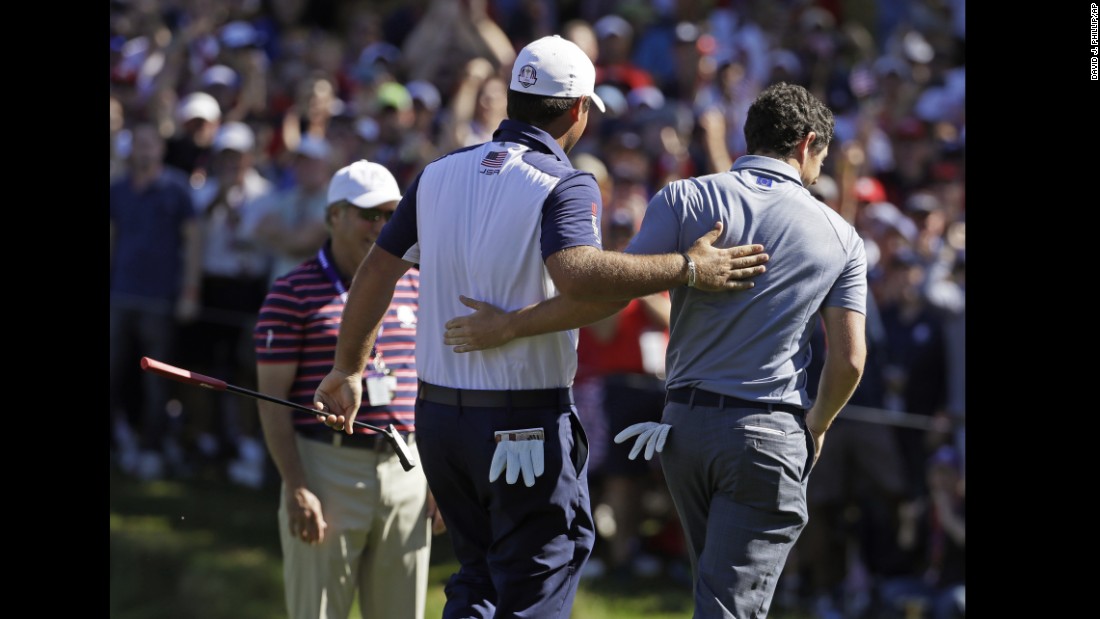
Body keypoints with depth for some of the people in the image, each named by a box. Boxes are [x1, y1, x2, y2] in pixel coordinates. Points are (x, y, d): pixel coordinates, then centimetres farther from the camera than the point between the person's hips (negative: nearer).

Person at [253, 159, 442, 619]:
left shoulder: (415, 287, 12)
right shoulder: (293, 293, -4)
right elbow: (272, 399, -6)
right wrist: (297, 488, -14)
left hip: (406, 472, 5)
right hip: (328, 470, -5)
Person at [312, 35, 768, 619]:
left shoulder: (439, 174, 8)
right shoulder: (564, 186, -12)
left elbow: (375, 273, 12)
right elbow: (577, 274, -31)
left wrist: (348, 370, 24)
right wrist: (688, 268, -24)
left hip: (437, 412, 6)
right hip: (527, 427, -6)